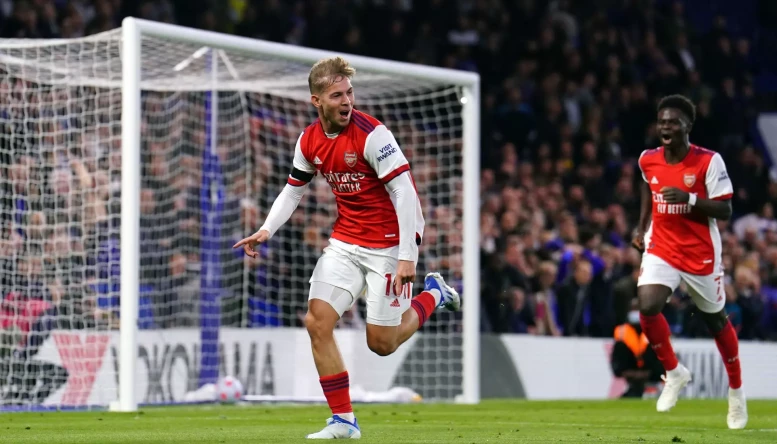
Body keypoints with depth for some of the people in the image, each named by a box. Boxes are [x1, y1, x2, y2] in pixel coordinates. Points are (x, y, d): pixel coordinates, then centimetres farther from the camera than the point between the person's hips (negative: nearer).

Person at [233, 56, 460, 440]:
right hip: (345, 242, 6)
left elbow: (404, 192, -22)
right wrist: (267, 230, -1)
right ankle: (343, 421, 1)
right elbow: (293, 189, 15)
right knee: (317, 321, -8)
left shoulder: (371, 134, -20)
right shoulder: (309, 141, -1)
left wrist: (407, 257, -26)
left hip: (388, 245, -6)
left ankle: (433, 295, 27)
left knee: (381, 343, -2)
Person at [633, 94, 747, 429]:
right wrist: (642, 228, 13)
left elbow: (725, 210, -15)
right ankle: (673, 372, 2)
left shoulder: (709, 161, -15)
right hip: (661, 248, 3)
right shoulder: (648, 160, -2)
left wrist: (690, 199, -29)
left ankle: (736, 391, 33)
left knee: (716, 320, 12)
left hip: (701, 253, -3)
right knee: (648, 307, -22)